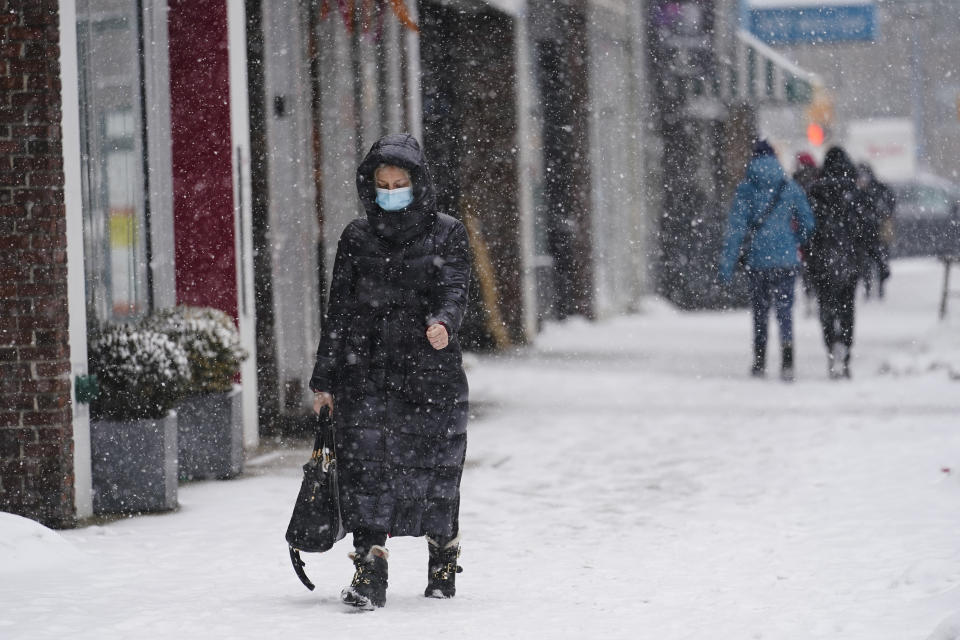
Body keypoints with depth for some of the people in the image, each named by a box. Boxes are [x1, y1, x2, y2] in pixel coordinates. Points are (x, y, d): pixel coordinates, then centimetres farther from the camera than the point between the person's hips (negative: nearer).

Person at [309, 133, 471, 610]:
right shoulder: (357, 238, 9)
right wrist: (324, 380, 9)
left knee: (435, 469, 5)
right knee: (366, 464, -11)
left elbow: (453, 290, -9)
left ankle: (443, 558, 27)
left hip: (432, 372, -1)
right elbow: (339, 311, 11)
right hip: (366, 371, 1)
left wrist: (443, 323, -33)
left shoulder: (447, 234, 4)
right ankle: (369, 574, -14)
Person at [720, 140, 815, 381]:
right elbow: (808, 223, 4)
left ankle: (760, 363, 16)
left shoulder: (746, 189, -1)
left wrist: (727, 262, -5)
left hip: (757, 259, 0)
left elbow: (736, 227, -6)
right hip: (786, 259, 0)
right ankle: (787, 362, -17)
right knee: (785, 309, 0)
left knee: (759, 311, 13)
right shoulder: (791, 187, 3)